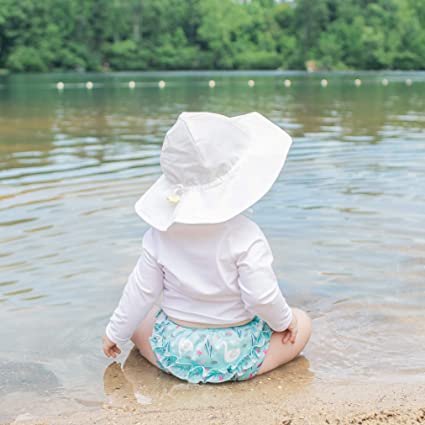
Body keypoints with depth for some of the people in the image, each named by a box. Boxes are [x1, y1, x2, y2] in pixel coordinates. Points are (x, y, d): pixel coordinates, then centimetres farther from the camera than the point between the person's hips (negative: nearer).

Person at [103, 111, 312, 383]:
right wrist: (283, 320, -3)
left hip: (175, 352, 3)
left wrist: (116, 332, 9)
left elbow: (142, 292, -5)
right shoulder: (245, 235, -23)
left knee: (137, 319, 30)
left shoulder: (160, 232, -11)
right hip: (236, 356, -3)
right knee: (302, 322, 15)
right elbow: (262, 296, -24)